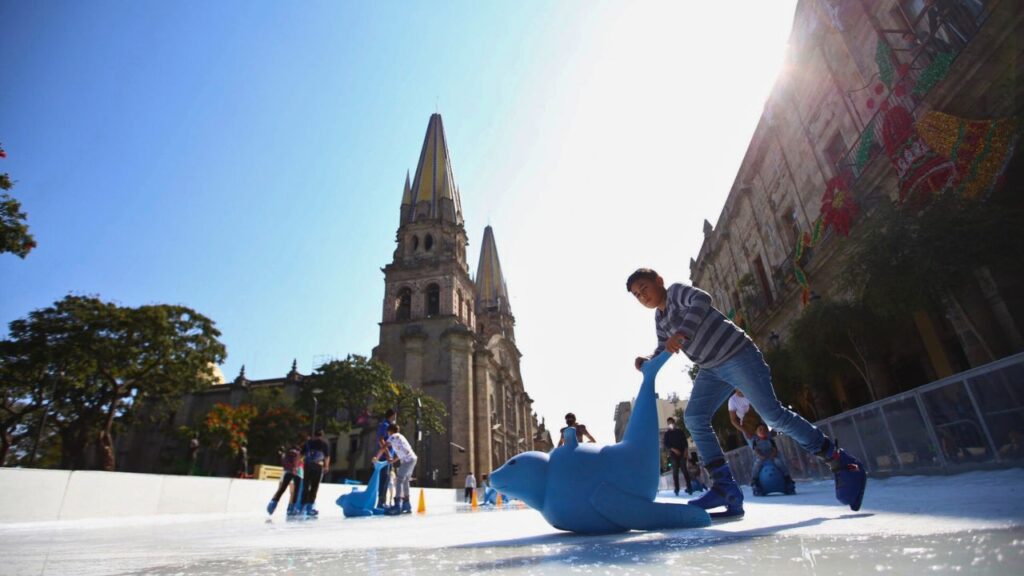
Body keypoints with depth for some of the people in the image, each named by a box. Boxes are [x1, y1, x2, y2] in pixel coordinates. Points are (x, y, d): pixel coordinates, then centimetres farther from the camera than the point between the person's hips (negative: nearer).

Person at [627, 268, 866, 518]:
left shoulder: (676, 291, -8)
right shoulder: (659, 319, 15)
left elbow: (702, 300, -29)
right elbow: (662, 354, 16)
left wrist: (681, 332, -41)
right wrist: (645, 362, -5)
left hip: (737, 354, -8)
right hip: (711, 369, 9)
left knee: (772, 413, -10)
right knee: (694, 418, -5)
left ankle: (838, 460, 9)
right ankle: (725, 486, -5)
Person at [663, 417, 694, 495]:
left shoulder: (680, 431, 12)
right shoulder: (667, 433, 6)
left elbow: (685, 442, 9)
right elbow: (665, 444, -2)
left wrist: (685, 451, -4)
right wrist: (674, 450, -14)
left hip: (682, 453, 1)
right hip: (673, 454, -1)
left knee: (684, 470, -5)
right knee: (675, 471, -3)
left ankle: (689, 487, -2)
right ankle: (677, 489, -2)